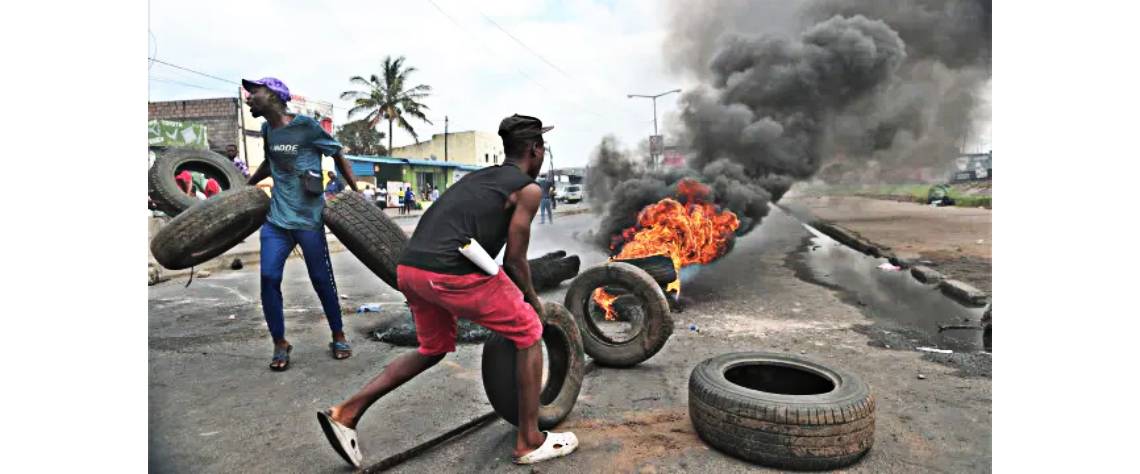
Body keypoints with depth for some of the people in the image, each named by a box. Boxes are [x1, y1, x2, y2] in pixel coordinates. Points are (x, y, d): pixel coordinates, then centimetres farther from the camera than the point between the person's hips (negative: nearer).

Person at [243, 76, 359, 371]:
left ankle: (338, 337, 20)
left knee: (321, 279, 3)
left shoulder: (306, 126, -8)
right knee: (268, 277, -4)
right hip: (276, 219, 5)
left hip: (308, 219, -5)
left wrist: (357, 193, -6)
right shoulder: (267, 130, 11)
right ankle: (280, 344, 11)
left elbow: (338, 155, -1)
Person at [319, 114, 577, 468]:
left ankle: (347, 412, 22)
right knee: (529, 334, 11)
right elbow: (514, 260, 4)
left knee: (433, 350, 29)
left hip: (409, 269, 8)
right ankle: (530, 442, 17)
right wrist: (532, 300, 22)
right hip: (452, 272, -8)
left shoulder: (479, 177, 28)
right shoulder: (529, 189, 6)